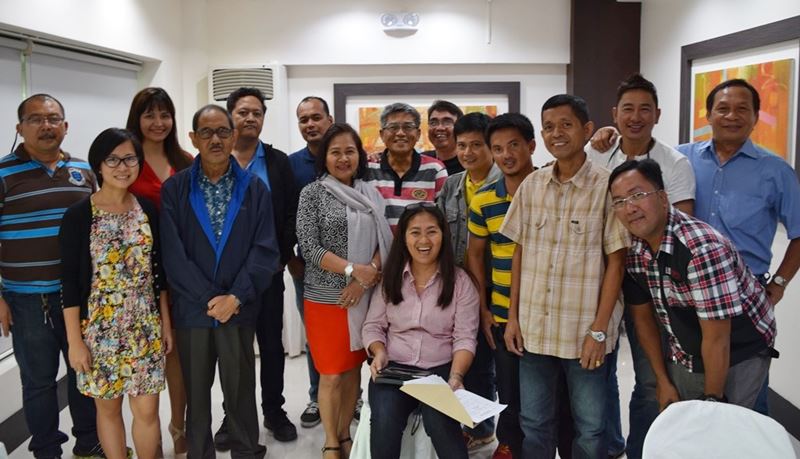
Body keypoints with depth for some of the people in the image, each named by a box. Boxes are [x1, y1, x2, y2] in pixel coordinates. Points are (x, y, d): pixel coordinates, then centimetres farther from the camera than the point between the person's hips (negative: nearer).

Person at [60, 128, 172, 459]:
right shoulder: (78, 215, -9)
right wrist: (74, 340, -9)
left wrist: (165, 322, 8)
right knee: (108, 407, 13)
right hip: (99, 329, -2)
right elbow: (70, 282, -8)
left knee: (147, 410, 4)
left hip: (145, 328, 2)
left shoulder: (148, 210, 2)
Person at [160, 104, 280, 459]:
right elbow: (173, 254, -7)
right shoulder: (174, 189, 0)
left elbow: (265, 250, -5)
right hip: (191, 309, 0)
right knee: (195, 392, 13)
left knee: (241, 389, 10)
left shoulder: (255, 189, 1)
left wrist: (235, 297, -13)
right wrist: (209, 298, -12)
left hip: (239, 308, 0)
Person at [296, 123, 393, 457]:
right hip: (326, 297, -3)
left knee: (354, 369, 12)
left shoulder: (370, 194, 7)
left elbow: (383, 242, 4)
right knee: (332, 373, 4)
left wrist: (367, 277, -12)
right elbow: (309, 247, -11)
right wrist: (353, 270, -19)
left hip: (364, 296, 4)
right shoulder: (312, 193, -4)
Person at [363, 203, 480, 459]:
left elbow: (464, 338, -5)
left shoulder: (460, 281, 0)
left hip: (441, 369, -1)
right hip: (394, 368, 2)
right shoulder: (390, 277, 7)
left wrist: (456, 376, -21)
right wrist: (379, 352, -11)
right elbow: (373, 325, 10)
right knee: (384, 422, -27)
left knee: (440, 423, -30)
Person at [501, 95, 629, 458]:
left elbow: (616, 261, -7)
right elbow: (519, 253, 9)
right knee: (533, 426, 16)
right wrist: (513, 316, 6)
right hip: (534, 327, 4)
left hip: (584, 330, -3)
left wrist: (598, 330, -10)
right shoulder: (531, 185, 4)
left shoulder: (606, 185, -8)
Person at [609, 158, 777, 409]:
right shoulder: (632, 251, -9)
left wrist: (712, 399, -18)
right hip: (685, 358, 6)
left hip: (738, 356, -6)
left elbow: (716, 338, -26)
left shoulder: (703, 247, -31)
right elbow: (643, 318, 3)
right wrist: (664, 382, 5)